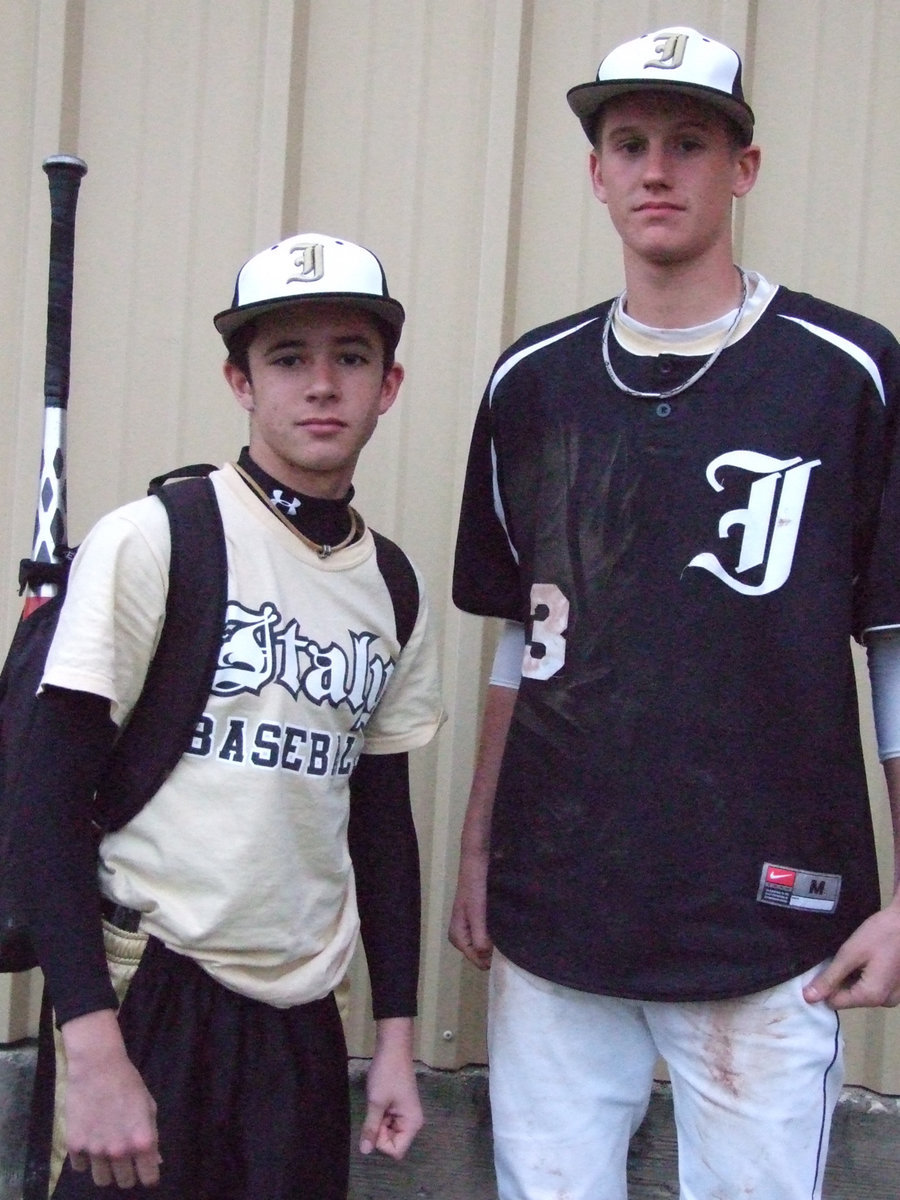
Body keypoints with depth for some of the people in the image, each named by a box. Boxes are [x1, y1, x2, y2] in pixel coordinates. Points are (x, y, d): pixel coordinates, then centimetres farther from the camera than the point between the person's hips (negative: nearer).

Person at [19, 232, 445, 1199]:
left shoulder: (393, 587, 7)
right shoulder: (150, 542, -10)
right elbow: (57, 802, -12)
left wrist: (396, 1032, 13)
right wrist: (93, 1049, -17)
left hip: (301, 1017, 5)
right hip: (150, 1001, -5)